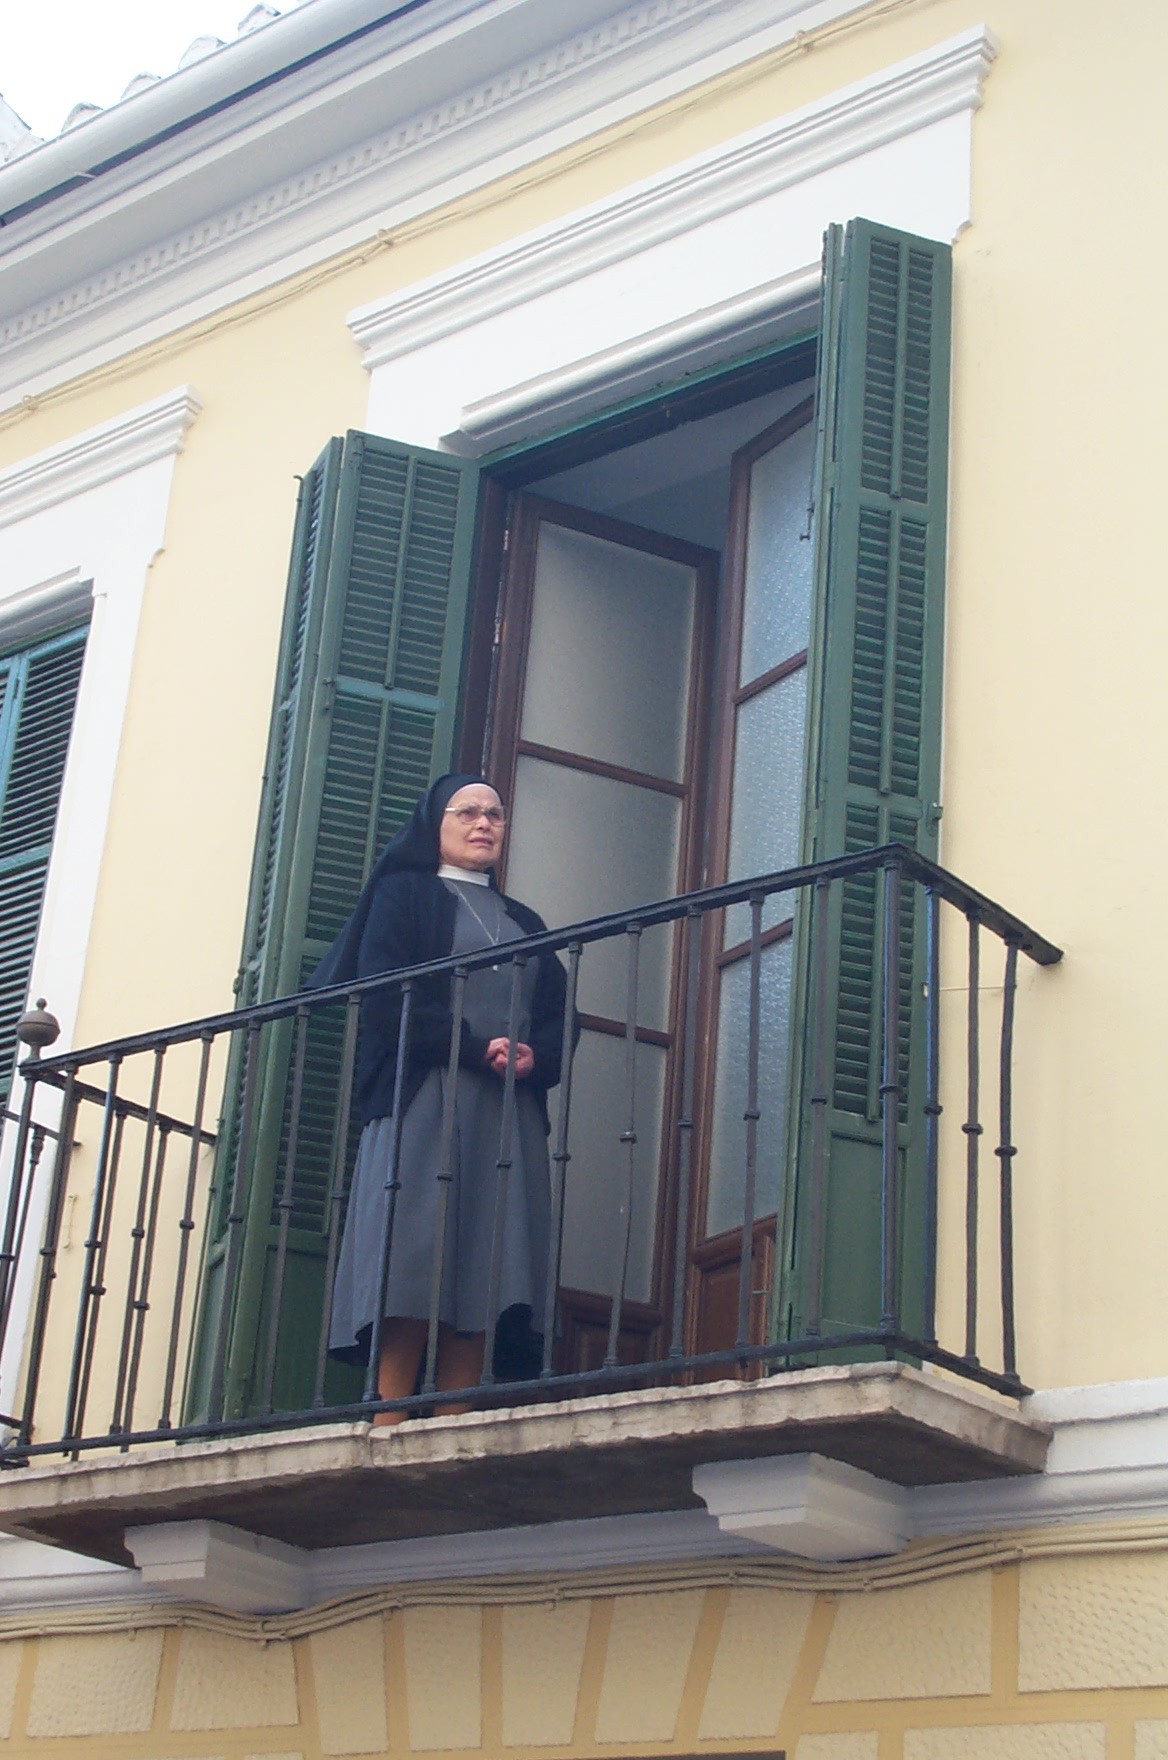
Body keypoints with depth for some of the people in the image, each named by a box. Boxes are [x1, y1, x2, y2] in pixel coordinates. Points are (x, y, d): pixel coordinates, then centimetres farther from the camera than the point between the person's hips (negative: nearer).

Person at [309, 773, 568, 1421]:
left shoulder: (523, 922, 27)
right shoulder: (404, 896, 12)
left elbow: (558, 1015, 15)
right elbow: (387, 996, -4)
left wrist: (533, 1057, -8)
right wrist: (476, 1049, -14)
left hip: (511, 1113, 4)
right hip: (425, 1100, -4)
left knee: (482, 1274, -7)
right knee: (412, 1270, -14)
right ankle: (387, 1431, -18)